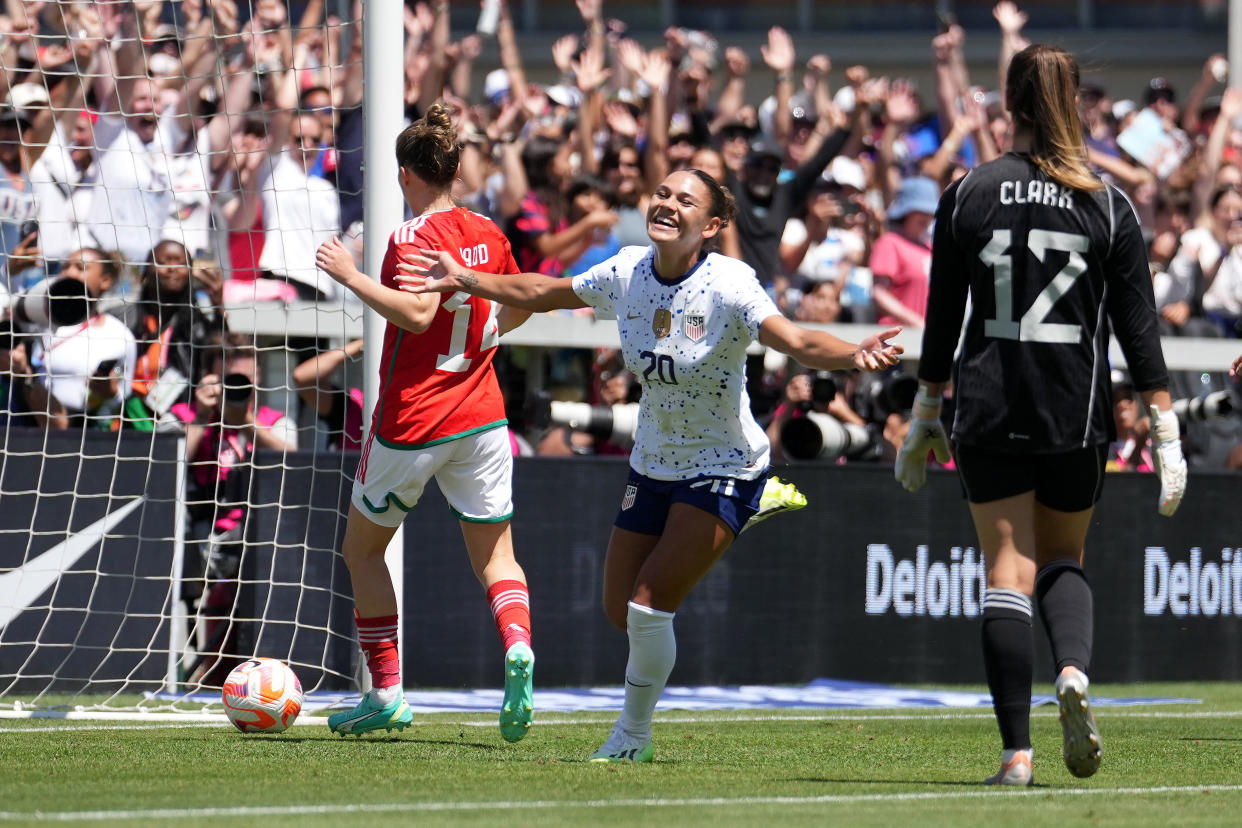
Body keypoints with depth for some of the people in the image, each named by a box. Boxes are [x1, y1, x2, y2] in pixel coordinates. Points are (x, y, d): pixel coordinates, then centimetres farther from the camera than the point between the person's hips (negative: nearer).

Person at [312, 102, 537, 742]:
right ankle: (517, 646, -23)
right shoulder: (487, 233, 6)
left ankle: (386, 694, 12)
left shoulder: (414, 238, -15)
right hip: (480, 415, 5)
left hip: (411, 423, -5)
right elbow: (520, 305, 20)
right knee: (494, 554, 8)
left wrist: (351, 276, -22)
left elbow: (416, 313, -29)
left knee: (362, 548, 13)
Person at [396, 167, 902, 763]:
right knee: (620, 609, 7)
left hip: (723, 468, -6)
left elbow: (798, 343, -35)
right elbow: (545, 293, 12)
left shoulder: (729, 284, -22)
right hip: (652, 464, 6)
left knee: (649, 602, -14)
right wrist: (464, 281, 13)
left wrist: (854, 355, -54)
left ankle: (634, 734, 8)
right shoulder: (626, 273, -6)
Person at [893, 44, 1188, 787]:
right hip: (1077, 415, 1)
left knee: (1009, 572, 2)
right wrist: (1167, 432, 0)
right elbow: (1139, 327, -2)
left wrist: (926, 415, 12)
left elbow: (943, 315, 3)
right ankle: (1075, 672, -12)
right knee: (1062, 558, 18)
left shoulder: (967, 195, -1)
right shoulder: (1108, 204, -1)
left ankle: (1017, 750, -6)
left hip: (989, 411, 0)